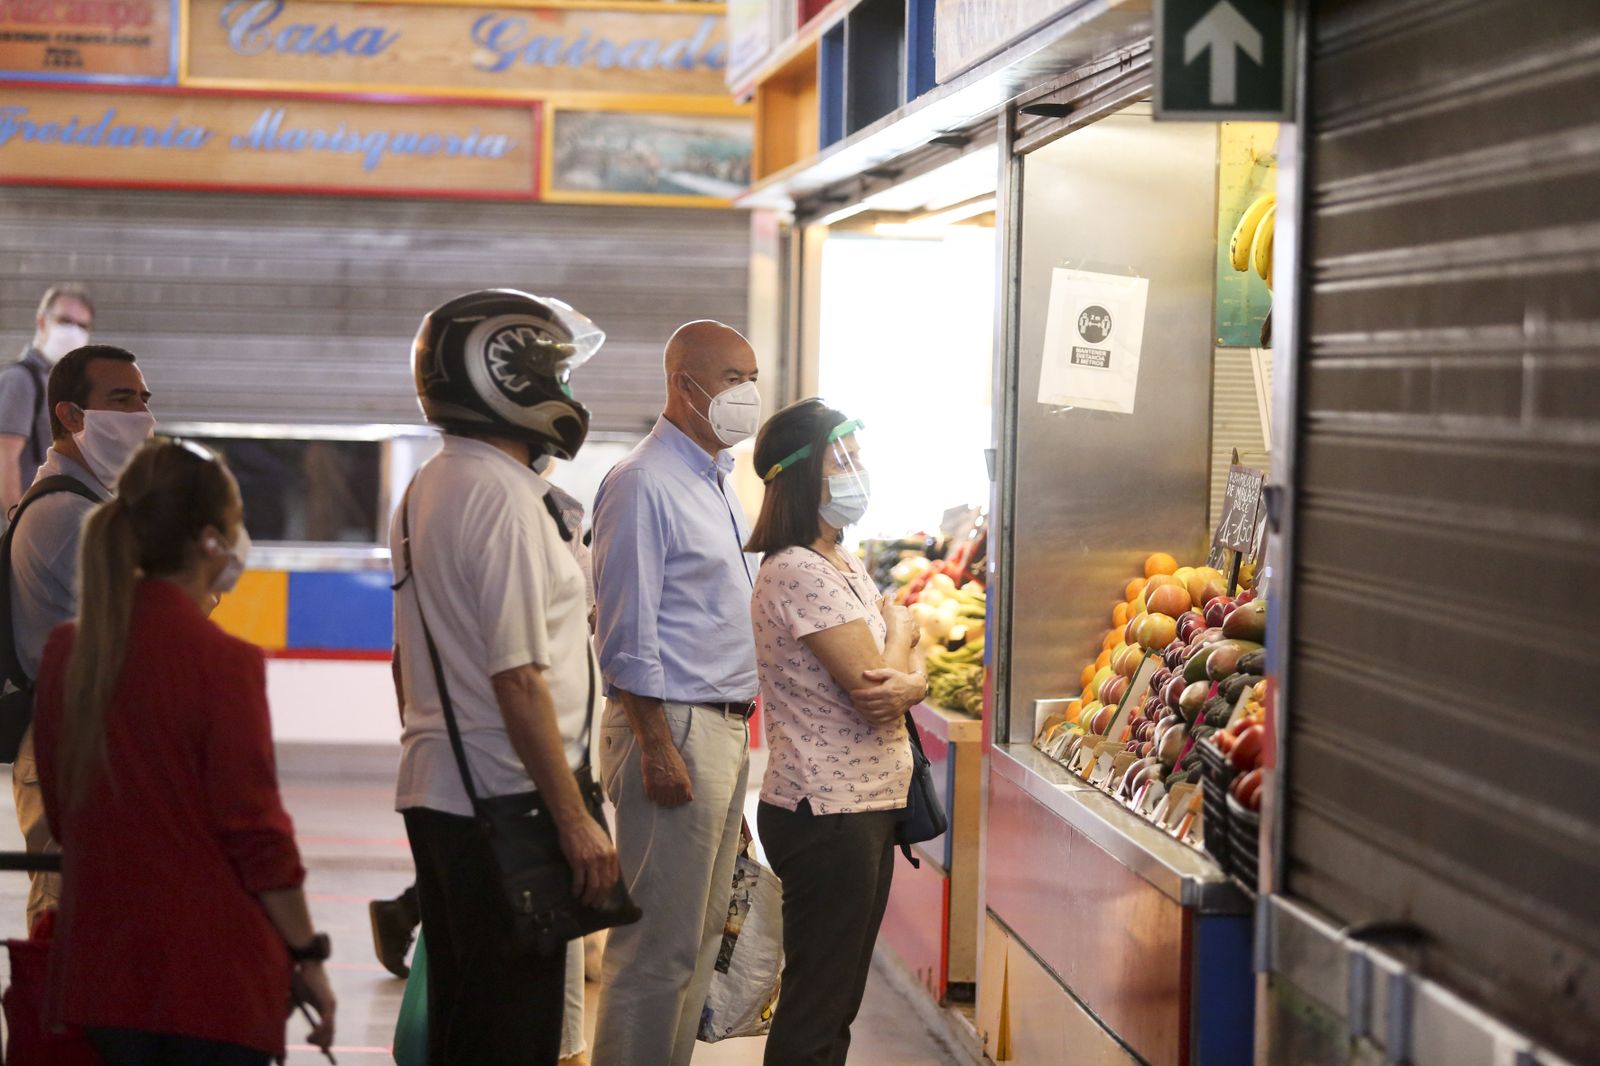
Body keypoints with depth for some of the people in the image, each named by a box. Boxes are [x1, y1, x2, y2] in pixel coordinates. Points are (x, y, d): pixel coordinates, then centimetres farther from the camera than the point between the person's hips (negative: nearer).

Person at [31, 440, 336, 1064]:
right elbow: (256, 831, -13)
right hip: (211, 975, -6)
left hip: (101, 964, 6)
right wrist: (307, 957, -4)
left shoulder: (68, 651, 3)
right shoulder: (222, 662, -15)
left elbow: (59, 810, 11)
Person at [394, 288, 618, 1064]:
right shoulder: (503, 496, -17)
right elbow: (518, 680, -21)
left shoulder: (429, 486, 12)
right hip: (502, 798, -9)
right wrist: (575, 819, -18)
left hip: (434, 789, 9)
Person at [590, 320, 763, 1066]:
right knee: (659, 943, -7)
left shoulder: (719, 484, 17)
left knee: (701, 934, 13)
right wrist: (658, 748, -20)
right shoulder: (644, 485, -12)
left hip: (727, 728, 10)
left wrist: (741, 725, 18)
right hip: (675, 727, -10)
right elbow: (628, 635, -16)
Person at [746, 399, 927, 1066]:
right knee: (815, 1011, -2)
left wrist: (908, 685, -13)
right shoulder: (797, 571, -17)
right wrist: (899, 630, 0)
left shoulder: (845, 565, 14)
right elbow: (871, 684, -20)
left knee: (839, 1000, 16)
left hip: (869, 805, 10)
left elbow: (897, 681, 11)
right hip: (827, 812, -10)